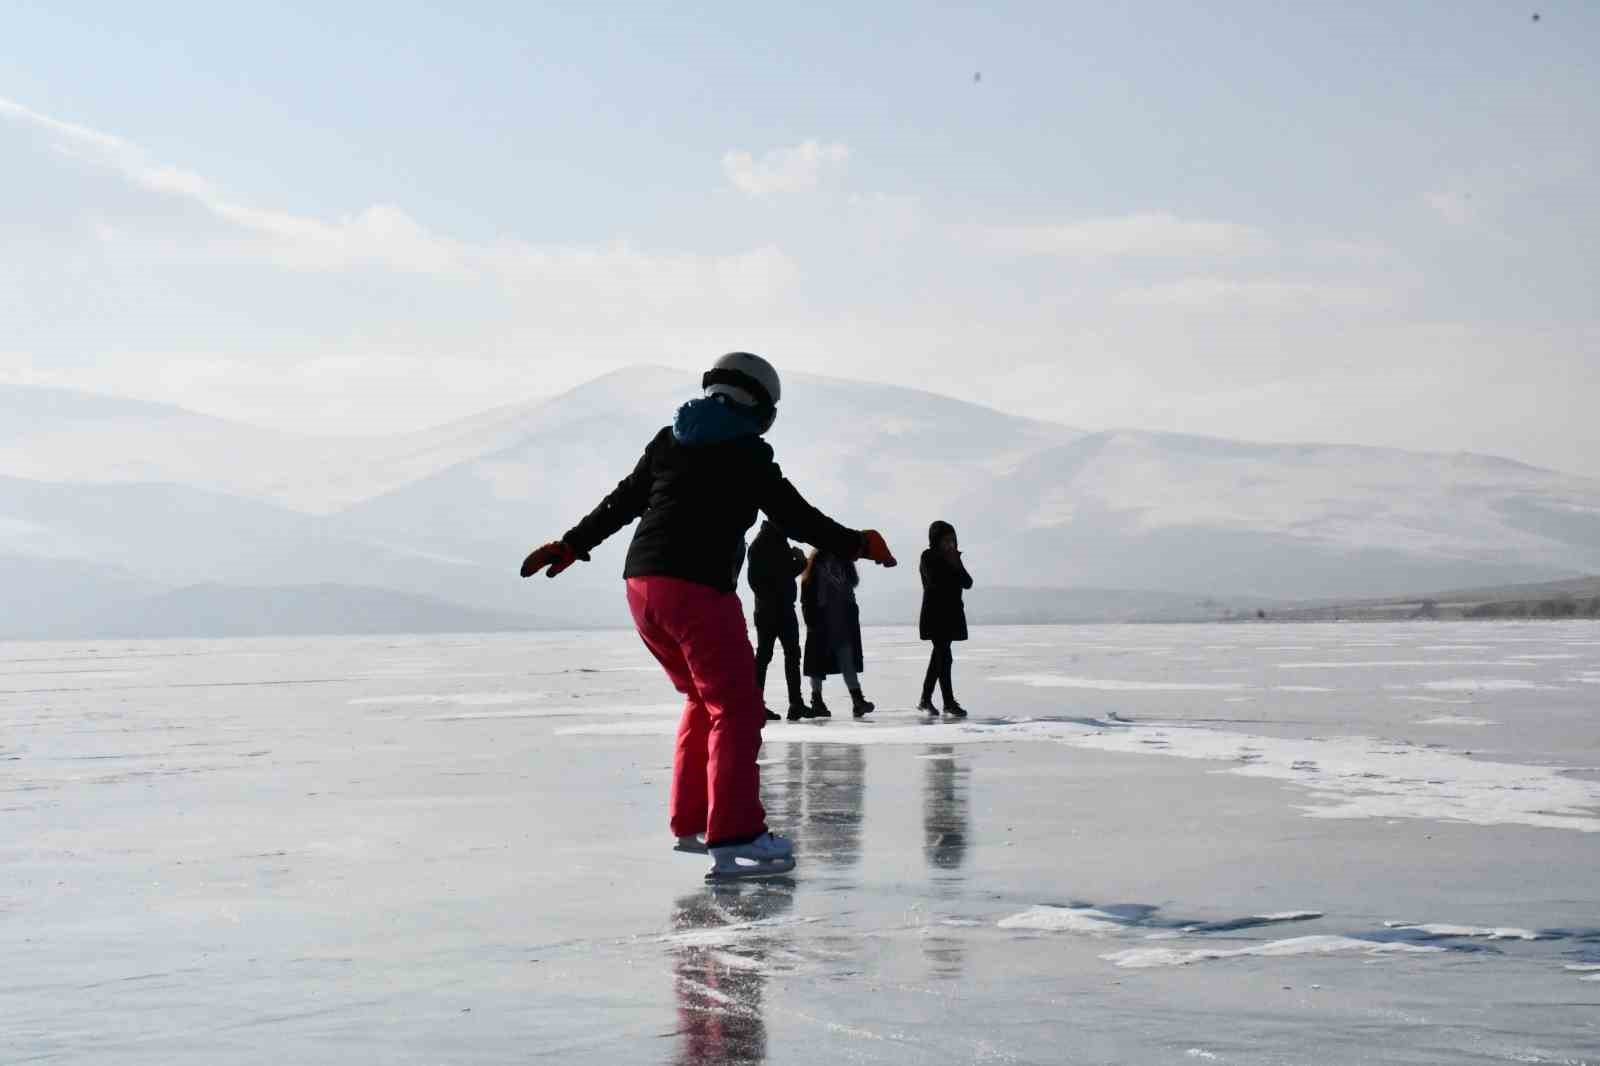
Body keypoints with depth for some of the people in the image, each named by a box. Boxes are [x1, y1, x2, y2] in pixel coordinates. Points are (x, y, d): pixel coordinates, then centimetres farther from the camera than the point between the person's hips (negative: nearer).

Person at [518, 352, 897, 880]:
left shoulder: (668, 441, 18)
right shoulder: (747, 452, -1)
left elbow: (620, 502, 21)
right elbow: (795, 516, -2)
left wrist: (570, 545, 32)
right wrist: (857, 544, 8)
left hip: (641, 585, 8)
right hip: (698, 587, -8)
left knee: (704, 698, 23)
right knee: (736, 710, -6)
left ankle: (690, 820, 24)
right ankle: (733, 838, -15)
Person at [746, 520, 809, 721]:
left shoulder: (779, 541, 16)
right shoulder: (762, 543, -11)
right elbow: (755, 577, -18)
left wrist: (799, 561, 3)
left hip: (784, 608, 9)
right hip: (768, 610, -9)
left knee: (792, 653, 6)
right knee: (764, 654, -4)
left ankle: (796, 703, 7)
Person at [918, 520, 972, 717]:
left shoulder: (954, 557, 12)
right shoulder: (928, 557, -6)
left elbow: (968, 583, 4)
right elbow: (933, 580, -20)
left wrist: (957, 565, -9)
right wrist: (948, 564, -15)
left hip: (951, 612, 7)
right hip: (935, 613, -7)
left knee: (939, 656, 11)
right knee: (944, 657, -12)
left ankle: (925, 699, 19)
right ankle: (949, 703, -13)